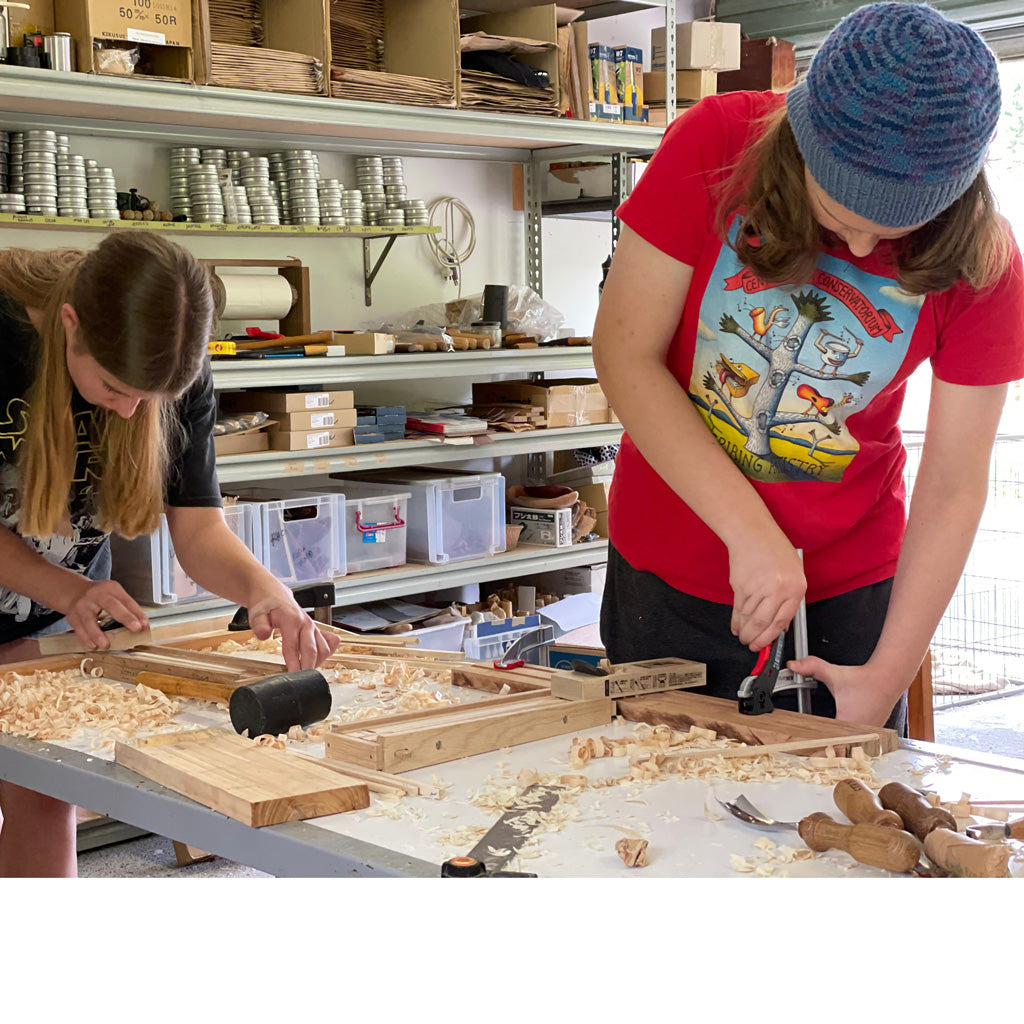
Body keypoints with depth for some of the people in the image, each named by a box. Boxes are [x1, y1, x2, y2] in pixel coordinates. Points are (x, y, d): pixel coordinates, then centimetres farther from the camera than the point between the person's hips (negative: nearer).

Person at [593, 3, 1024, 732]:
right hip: (666, 572, 0)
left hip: (846, 587, 0)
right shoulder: (716, 146, -18)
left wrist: (890, 674, -17)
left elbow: (952, 490, -11)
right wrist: (751, 534, -23)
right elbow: (624, 355, -17)